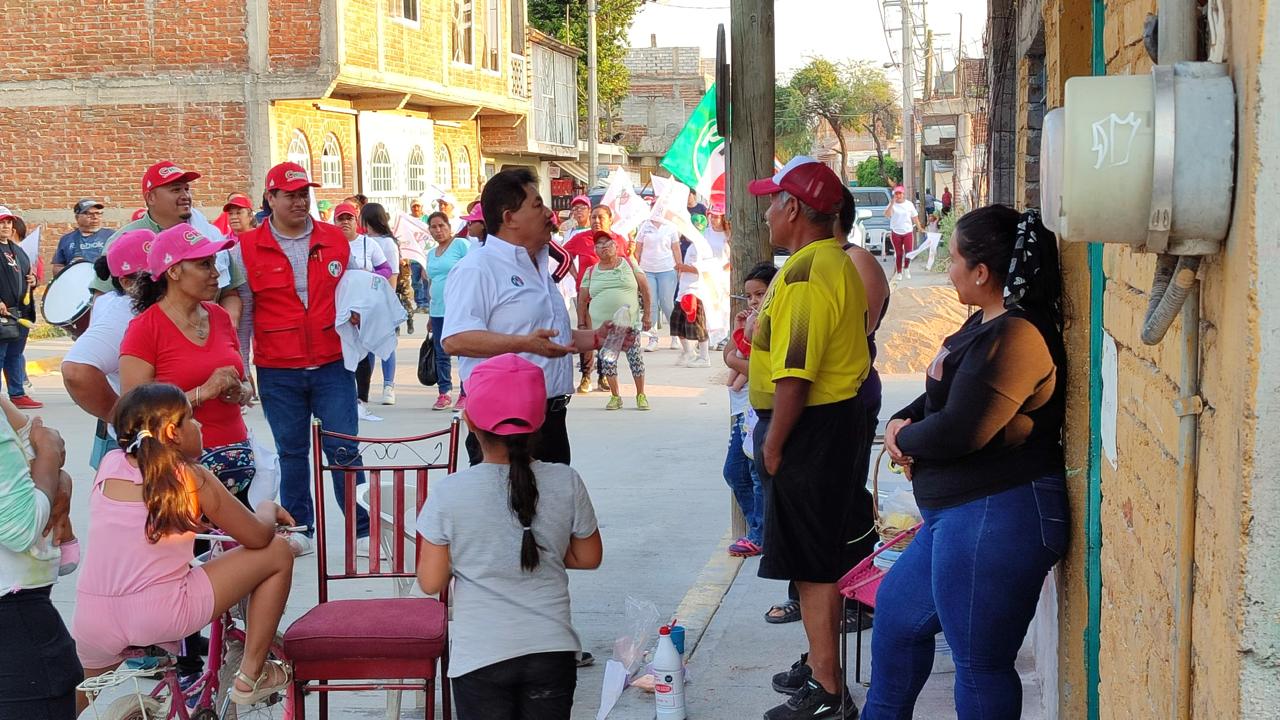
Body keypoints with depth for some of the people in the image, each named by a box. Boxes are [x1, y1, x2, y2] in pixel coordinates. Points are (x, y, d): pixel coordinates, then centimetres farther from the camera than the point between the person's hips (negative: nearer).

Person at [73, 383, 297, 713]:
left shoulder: (109, 464, 8)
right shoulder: (193, 478, -2)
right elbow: (258, 537, 3)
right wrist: (268, 509, 26)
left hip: (92, 624, 5)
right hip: (162, 616, -5)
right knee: (277, 553, 9)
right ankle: (251, 676, 16)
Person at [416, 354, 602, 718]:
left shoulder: (448, 493, -13)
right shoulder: (566, 483, -7)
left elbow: (431, 581, -7)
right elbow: (589, 558, 6)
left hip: (480, 657, -2)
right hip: (552, 651, 2)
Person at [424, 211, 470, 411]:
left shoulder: (461, 244, -3)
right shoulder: (430, 254, 18)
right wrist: (430, 314, 21)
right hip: (437, 310, 7)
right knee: (441, 354, 8)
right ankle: (444, 392, 15)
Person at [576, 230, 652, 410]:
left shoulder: (628, 263, 6)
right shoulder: (591, 272, 9)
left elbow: (645, 289, 5)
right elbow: (582, 300, 13)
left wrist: (646, 315, 0)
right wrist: (581, 324, 7)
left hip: (630, 321, -2)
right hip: (602, 325, 2)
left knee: (635, 357, -6)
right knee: (607, 360, 1)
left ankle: (641, 395, 7)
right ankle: (615, 396, 13)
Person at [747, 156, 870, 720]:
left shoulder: (805, 273, -20)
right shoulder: (837, 262, 14)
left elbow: (795, 373, -25)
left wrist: (773, 443, -18)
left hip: (808, 427, -10)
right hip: (838, 416, 10)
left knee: (814, 565, -3)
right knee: (822, 559, 18)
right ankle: (821, 666, 29)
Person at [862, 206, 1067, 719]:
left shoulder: (1015, 336, -21)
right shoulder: (987, 323, 12)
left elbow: (957, 432, -25)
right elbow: (942, 397, 22)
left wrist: (903, 438, -5)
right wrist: (904, 422, 1)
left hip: (996, 518, -12)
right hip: (959, 516, 12)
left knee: (980, 663, -2)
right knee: (896, 610, 25)